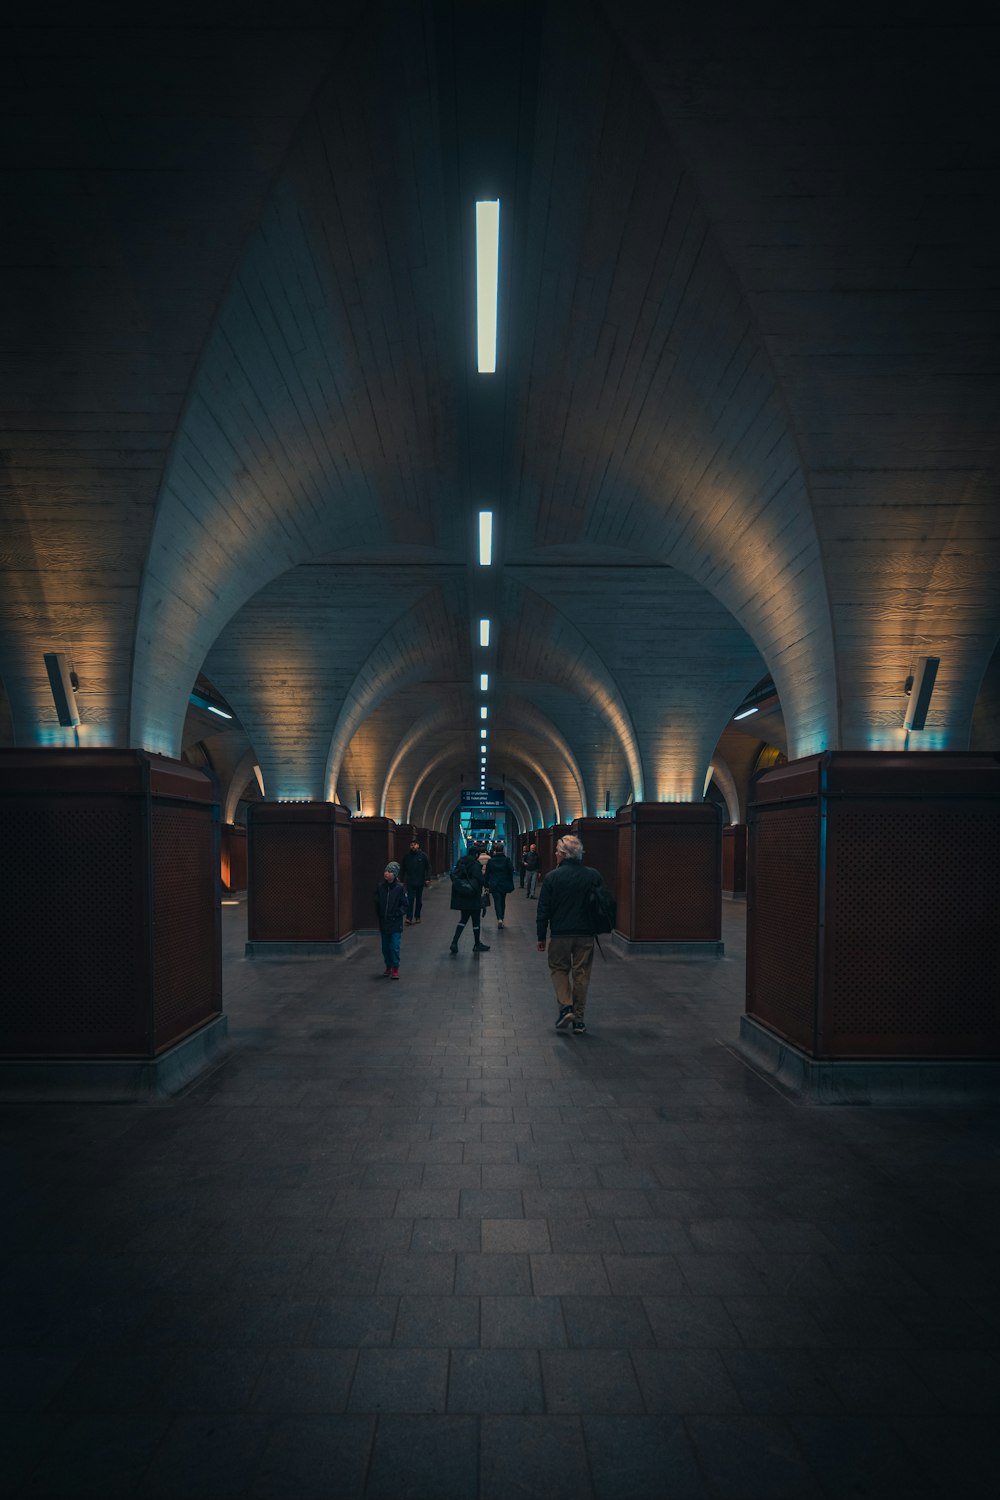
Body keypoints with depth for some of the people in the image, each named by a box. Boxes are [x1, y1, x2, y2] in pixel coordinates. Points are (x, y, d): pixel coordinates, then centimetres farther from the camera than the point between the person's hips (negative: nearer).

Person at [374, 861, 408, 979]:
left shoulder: (400, 887, -9)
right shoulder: (380, 886, 0)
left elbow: (404, 905, -4)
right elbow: (377, 903, 8)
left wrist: (398, 913, -15)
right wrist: (380, 915, 2)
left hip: (395, 923, -3)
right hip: (383, 922, 4)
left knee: (395, 946, -4)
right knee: (385, 946, 12)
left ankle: (395, 968, 7)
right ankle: (388, 966, 26)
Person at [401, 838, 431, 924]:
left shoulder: (423, 855, -2)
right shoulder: (406, 856, 1)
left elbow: (428, 867, 2)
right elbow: (403, 869, 8)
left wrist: (427, 878, -6)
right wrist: (403, 880, 6)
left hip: (420, 882, 1)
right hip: (410, 882, -1)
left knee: (419, 900, 11)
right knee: (410, 899, -8)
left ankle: (417, 916, 23)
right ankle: (409, 918, -11)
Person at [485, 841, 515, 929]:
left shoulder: (490, 860, -3)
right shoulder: (507, 860, -3)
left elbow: (487, 873, -1)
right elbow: (511, 872, -2)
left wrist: (487, 885, 6)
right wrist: (510, 885, 6)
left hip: (494, 885, -1)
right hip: (504, 884, 1)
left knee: (497, 902, -4)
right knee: (502, 902, 16)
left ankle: (499, 919, -24)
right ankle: (502, 919, 24)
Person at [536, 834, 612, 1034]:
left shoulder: (552, 877, -6)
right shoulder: (593, 876, -1)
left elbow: (543, 910, -4)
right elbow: (608, 902, 0)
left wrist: (541, 937, 3)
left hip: (560, 934, -2)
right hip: (586, 934, 2)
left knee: (558, 969, 16)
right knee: (581, 974, 11)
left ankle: (565, 1006, -3)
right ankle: (579, 1019, 14)